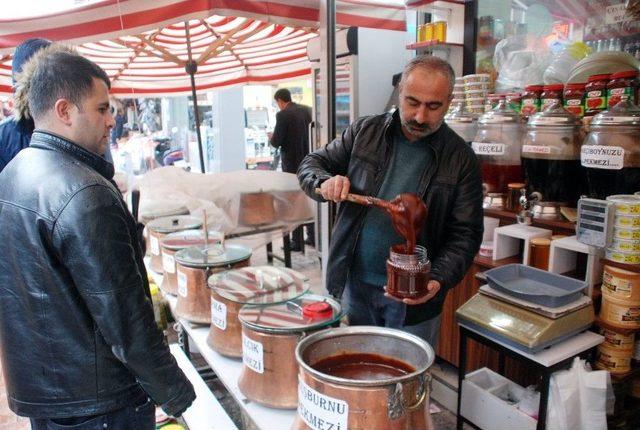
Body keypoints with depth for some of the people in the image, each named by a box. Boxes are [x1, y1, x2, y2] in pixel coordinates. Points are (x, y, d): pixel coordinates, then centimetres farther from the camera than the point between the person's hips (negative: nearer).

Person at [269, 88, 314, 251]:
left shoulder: (283, 115, -14)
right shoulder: (307, 110, 5)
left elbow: (276, 142, -15)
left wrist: (271, 138, 8)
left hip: (292, 164, -6)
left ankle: (297, 242, 8)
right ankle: (313, 237, 23)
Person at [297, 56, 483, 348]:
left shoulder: (460, 159, -6)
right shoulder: (365, 132, -1)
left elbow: (465, 233, -6)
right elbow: (311, 164, 6)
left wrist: (439, 279, -21)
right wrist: (325, 182, -17)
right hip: (354, 284, 2)